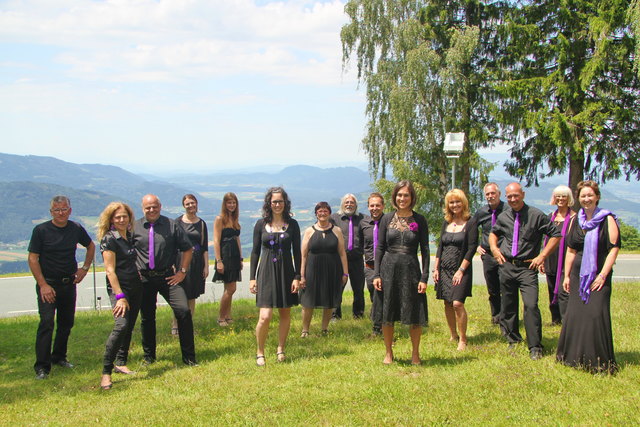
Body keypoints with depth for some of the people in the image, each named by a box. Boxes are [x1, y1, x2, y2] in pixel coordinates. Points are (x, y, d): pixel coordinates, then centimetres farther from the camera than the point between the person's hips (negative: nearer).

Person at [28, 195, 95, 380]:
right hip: (48, 284, -4)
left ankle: (59, 357, 27)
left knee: (67, 323, 10)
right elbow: (33, 259, -8)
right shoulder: (41, 230, -8)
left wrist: (85, 268, 9)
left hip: (69, 283, 4)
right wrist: (43, 285, -15)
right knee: (46, 322, -14)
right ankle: (42, 367, -12)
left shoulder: (76, 229, 3)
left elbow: (91, 246, 20)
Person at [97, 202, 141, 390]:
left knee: (129, 327, 10)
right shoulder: (109, 239, -9)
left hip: (135, 286, 7)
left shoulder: (130, 236, 11)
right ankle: (106, 372, -18)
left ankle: (121, 363, 23)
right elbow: (110, 270, -15)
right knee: (121, 326, -21)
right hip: (119, 287, -7)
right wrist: (120, 296, -20)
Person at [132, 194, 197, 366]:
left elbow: (187, 249, 7)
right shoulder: (134, 227, 2)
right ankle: (149, 356, 30)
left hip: (168, 277, -1)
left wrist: (182, 271, 2)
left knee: (184, 311, -12)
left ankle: (189, 357, -1)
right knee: (147, 318, 11)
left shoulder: (171, 225, 1)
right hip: (144, 279, 1)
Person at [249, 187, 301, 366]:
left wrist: (297, 277, -3)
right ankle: (260, 352, 8)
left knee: (285, 314, 8)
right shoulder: (261, 224, 2)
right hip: (266, 272, -1)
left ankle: (281, 349, 25)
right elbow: (255, 251, 5)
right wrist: (252, 277, 1)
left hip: (286, 271, 1)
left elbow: (297, 252, 3)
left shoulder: (292, 224, 3)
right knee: (265, 316, -10)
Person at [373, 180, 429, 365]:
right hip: (389, 269, 1)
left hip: (411, 270, -1)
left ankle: (415, 353, 21)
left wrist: (424, 278, -7)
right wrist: (376, 274, -2)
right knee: (387, 315, 7)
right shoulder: (387, 219, 4)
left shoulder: (419, 220, 1)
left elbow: (425, 250, 0)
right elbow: (380, 248, 6)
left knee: (415, 315, 3)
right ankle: (388, 353, 23)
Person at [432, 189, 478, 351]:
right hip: (444, 269, 6)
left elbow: (472, 248, -10)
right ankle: (453, 335, 22)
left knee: (457, 303, -15)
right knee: (447, 303, 8)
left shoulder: (470, 224, -5)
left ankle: (463, 339, -5)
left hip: (461, 270, -6)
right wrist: (436, 269, 8)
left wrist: (461, 270, -15)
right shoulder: (446, 223, 11)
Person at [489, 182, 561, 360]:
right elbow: (493, 232, 28)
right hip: (506, 267, 5)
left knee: (531, 305, -16)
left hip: (527, 267, -4)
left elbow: (556, 234, -1)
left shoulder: (536, 215, -6)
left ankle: (535, 348, -7)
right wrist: (494, 247, 8)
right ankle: (513, 341, 29)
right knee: (508, 306, 11)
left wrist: (542, 256, -5)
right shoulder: (503, 217, 8)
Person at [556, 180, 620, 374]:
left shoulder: (607, 220, -5)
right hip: (578, 274, 5)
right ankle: (575, 357, 20)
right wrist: (567, 275, 11)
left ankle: (600, 362, 0)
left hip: (598, 275, -5)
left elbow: (614, 248, -9)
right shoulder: (576, 220, 11)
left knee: (596, 314, -11)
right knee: (574, 314, 6)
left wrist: (603, 275, -15)